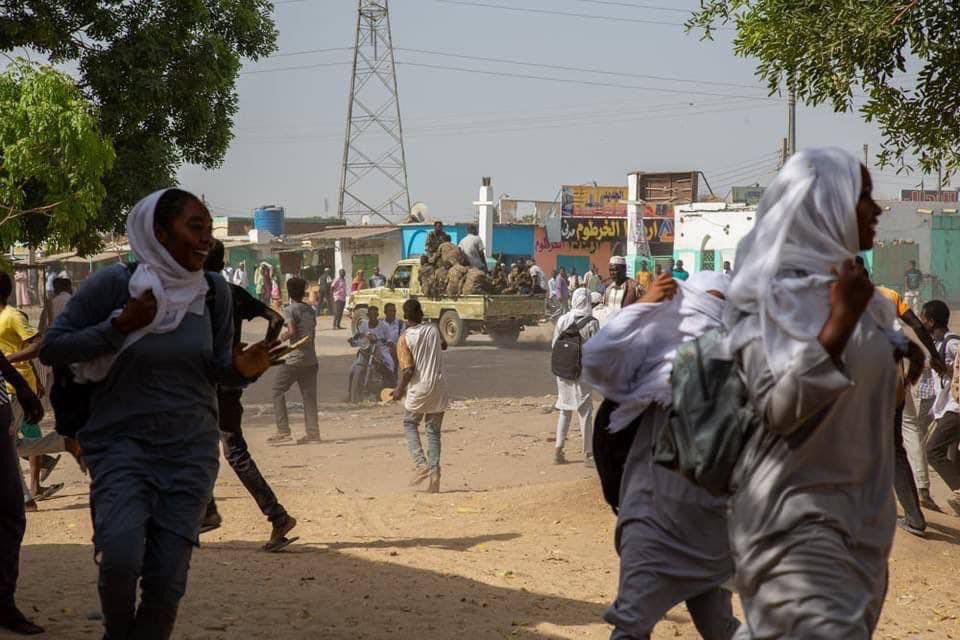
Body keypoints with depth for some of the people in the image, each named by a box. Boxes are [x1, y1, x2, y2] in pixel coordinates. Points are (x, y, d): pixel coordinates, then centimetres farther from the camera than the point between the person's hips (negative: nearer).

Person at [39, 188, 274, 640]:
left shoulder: (213, 292, 1)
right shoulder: (112, 284, -9)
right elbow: (51, 349, -7)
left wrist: (243, 369, -14)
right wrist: (119, 325, -19)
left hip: (191, 450, 3)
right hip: (122, 444, -3)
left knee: (167, 578, 0)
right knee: (120, 558, -22)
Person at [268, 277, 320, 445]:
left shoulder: (289, 310, -8)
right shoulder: (310, 310, 13)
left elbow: (291, 331, -20)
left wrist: (280, 338, -2)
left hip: (294, 358, -6)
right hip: (311, 358, 6)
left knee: (277, 390, 2)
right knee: (309, 395, 8)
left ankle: (283, 431, -4)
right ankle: (313, 432, 3)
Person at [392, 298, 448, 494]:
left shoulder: (405, 339, -11)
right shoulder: (433, 329, 2)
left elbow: (408, 370, -15)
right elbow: (444, 346, 25)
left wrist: (400, 389, -3)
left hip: (419, 388, -3)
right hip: (438, 386, 4)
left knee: (410, 424, 17)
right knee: (433, 430, 11)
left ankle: (421, 464, -2)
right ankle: (434, 473, 1)